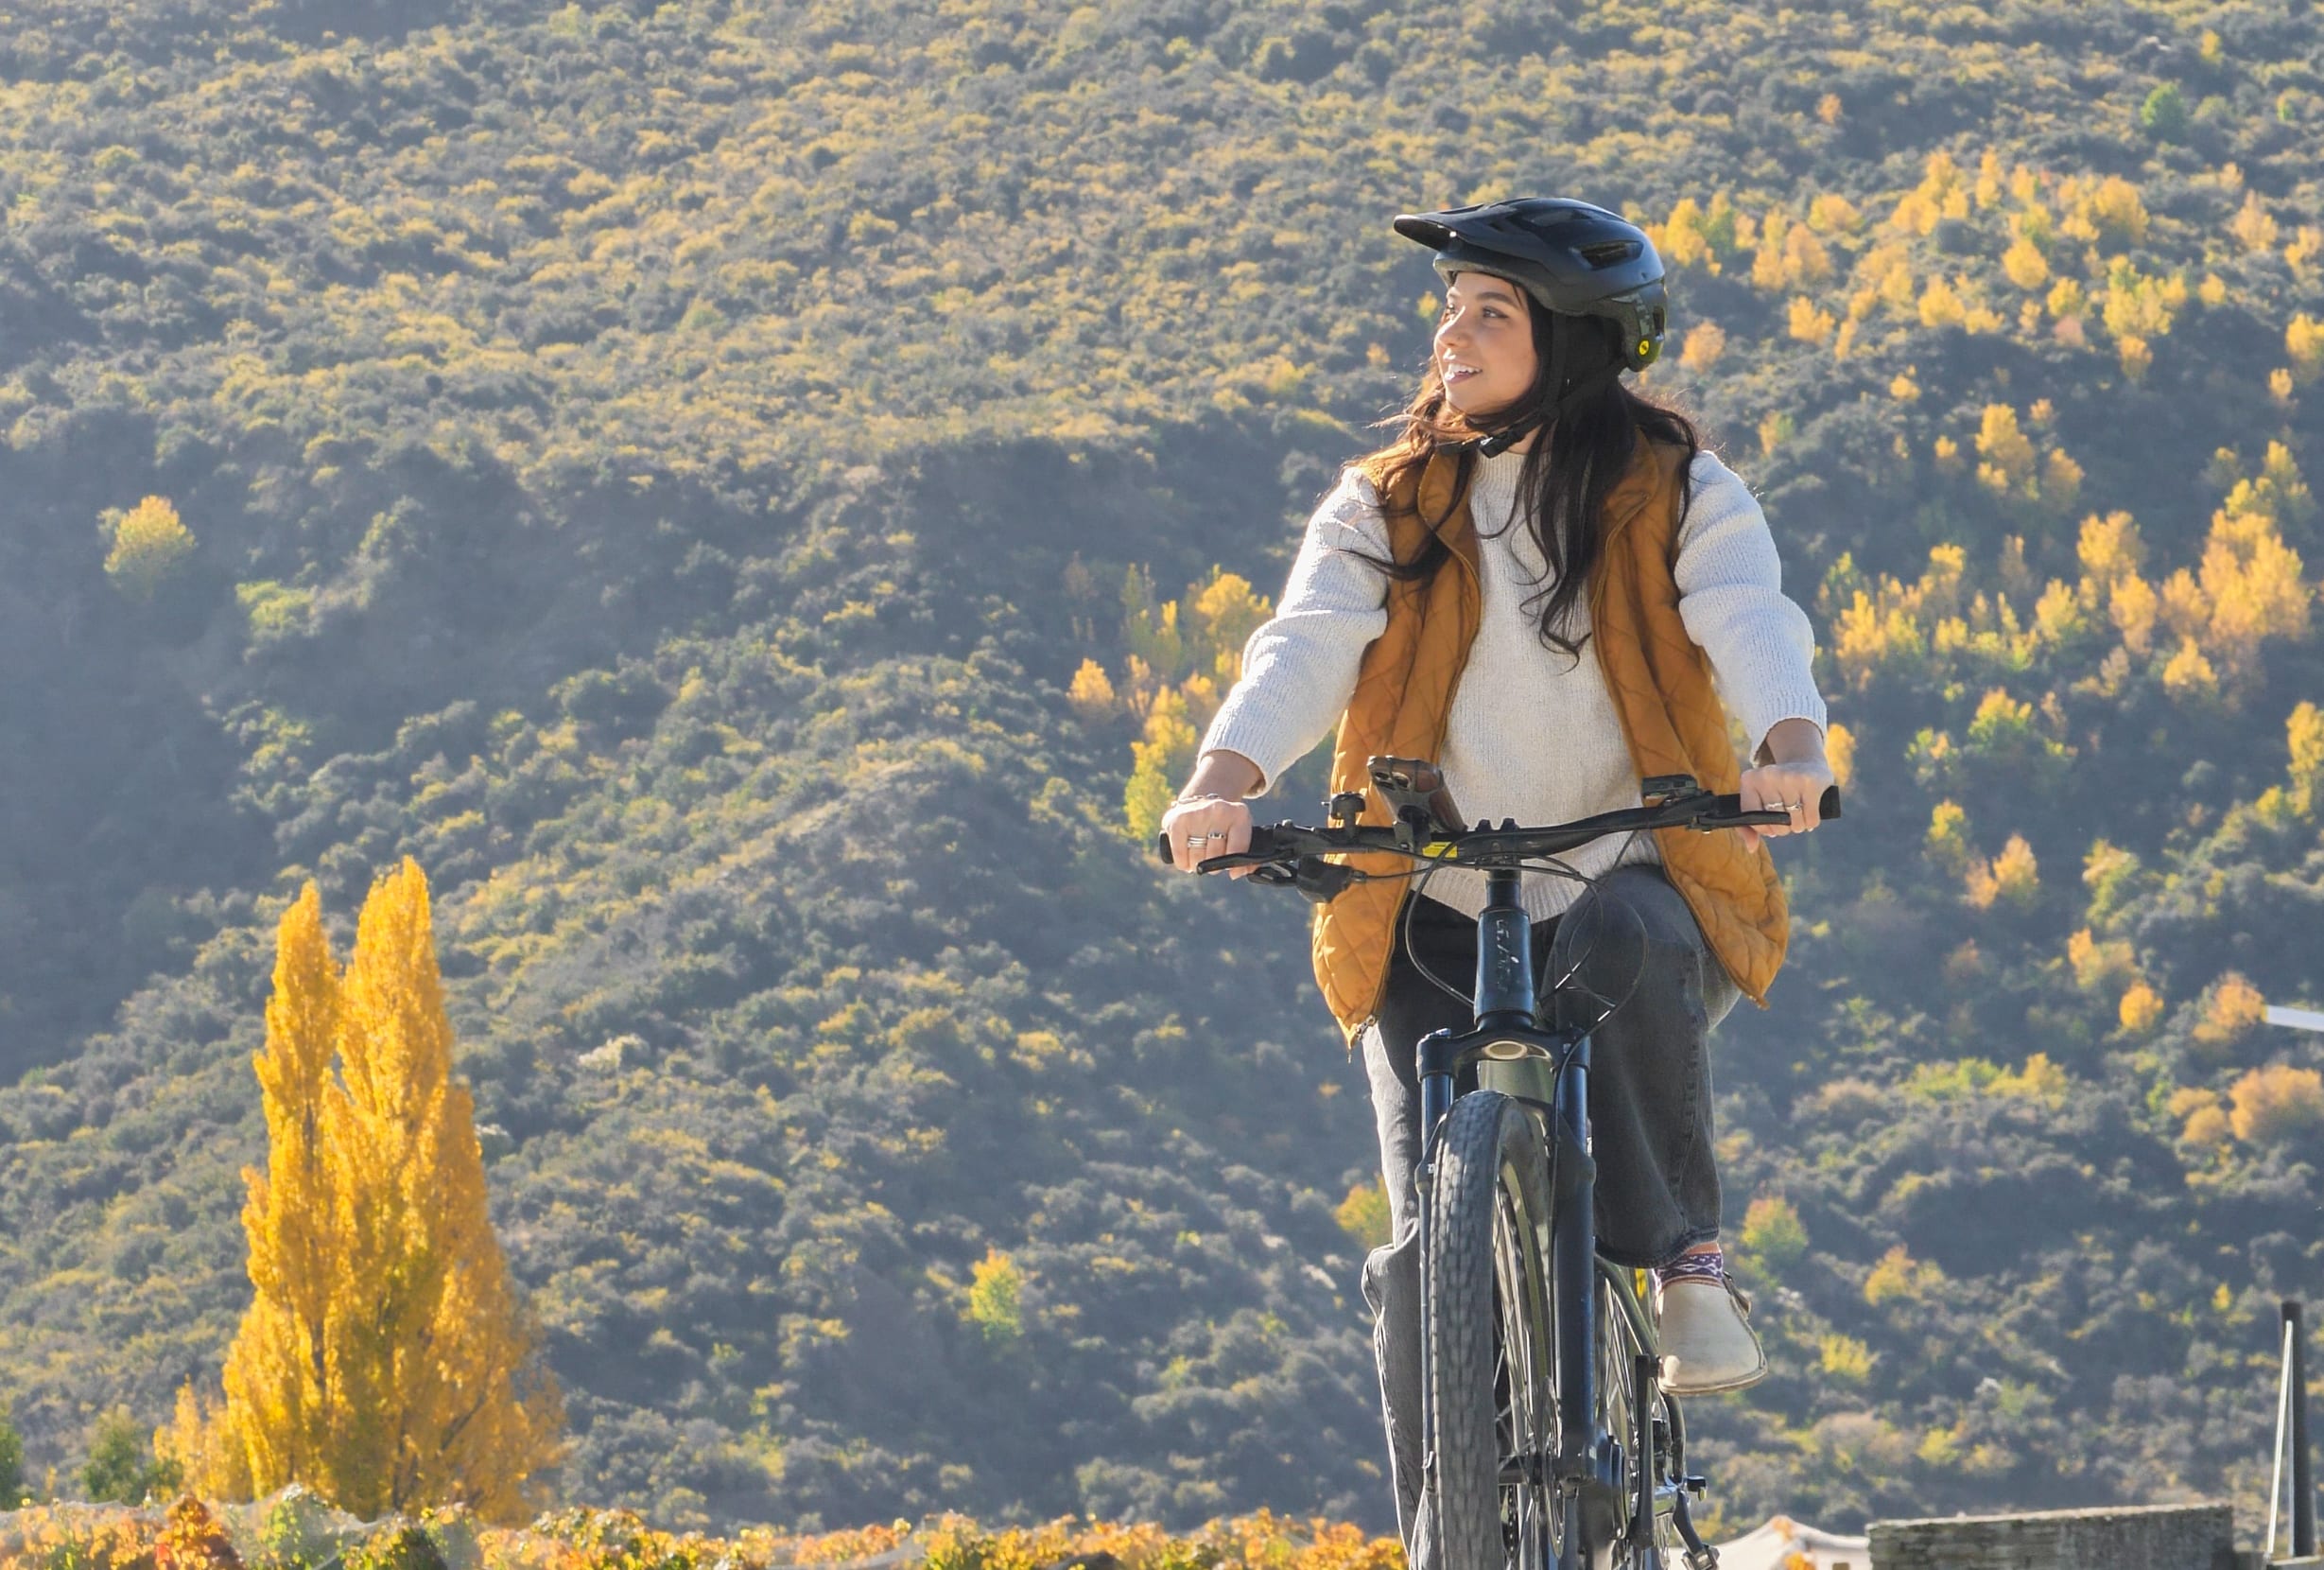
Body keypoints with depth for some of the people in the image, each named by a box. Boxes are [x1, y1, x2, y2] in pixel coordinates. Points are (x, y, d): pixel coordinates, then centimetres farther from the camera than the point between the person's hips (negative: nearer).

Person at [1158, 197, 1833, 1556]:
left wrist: (1791, 756, -38)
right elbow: (1307, 650, -8)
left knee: (1626, 949, -39)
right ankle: (1446, 1543, -4)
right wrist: (1225, 782, -29)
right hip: (1440, 917, 2)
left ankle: (1688, 1254, -19)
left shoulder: (1679, 497, 3)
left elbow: (1752, 630, -15)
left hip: (1635, 875, -2)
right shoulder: (1386, 509, 8)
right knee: (1436, 1246, -13)